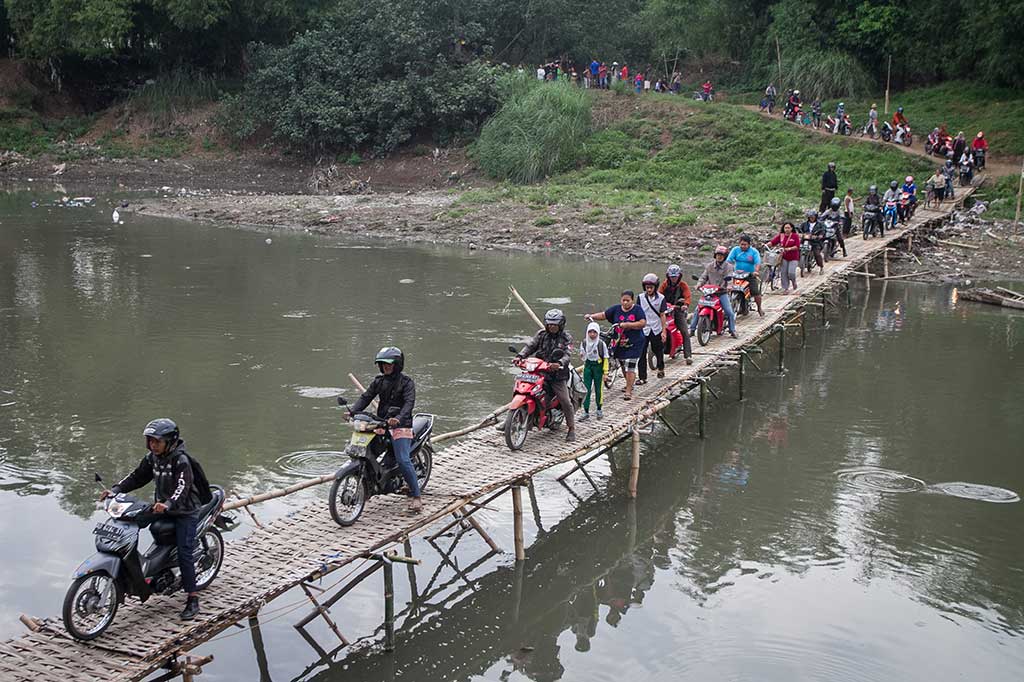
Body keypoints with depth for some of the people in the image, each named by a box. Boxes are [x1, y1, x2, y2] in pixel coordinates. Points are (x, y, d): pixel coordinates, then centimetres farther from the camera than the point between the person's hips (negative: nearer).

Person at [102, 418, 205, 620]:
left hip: (184, 511, -8)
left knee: (184, 553, -13)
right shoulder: (152, 457, 5)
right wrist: (115, 490, -6)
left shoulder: (181, 460, -20)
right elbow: (137, 477, 9)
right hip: (162, 509, 8)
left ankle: (193, 599, -11)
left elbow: (183, 487, -32)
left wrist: (168, 504, -49)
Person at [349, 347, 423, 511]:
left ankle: (416, 496, -13)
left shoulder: (406, 381, -5)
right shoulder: (379, 380, 11)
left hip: (401, 425, -6)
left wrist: (399, 418, -36)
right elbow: (366, 397, 5)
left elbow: (409, 402, -18)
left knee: (403, 460, -18)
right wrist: (352, 411, -12)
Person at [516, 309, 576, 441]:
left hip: (557, 375, -3)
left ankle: (571, 429, 7)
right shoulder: (541, 334, 8)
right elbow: (530, 346, 2)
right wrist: (520, 356, -18)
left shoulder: (566, 338, -1)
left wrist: (559, 363, -36)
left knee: (565, 401, -9)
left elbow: (568, 355, -14)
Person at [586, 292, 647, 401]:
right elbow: (603, 315, 2)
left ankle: (628, 392, -5)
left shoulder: (637, 309, -8)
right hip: (619, 343, 5)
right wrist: (592, 316, -13)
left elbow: (643, 323, -18)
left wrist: (627, 325, -25)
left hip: (634, 344, -5)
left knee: (630, 367, -9)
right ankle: (629, 384, 39)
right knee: (623, 366, 17)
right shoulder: (616, 309, 3)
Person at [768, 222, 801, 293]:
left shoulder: (795, 236, -4)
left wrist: (789, 248, -24)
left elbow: (797, 246, -10)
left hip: (793, 258, -3)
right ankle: (785, 288, 9)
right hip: (784, 258, 3)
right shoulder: (780, 236, 3)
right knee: (783, 273, -2)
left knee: (791, 273, -12)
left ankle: (794, 285, 18)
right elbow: (772, 242, -6)